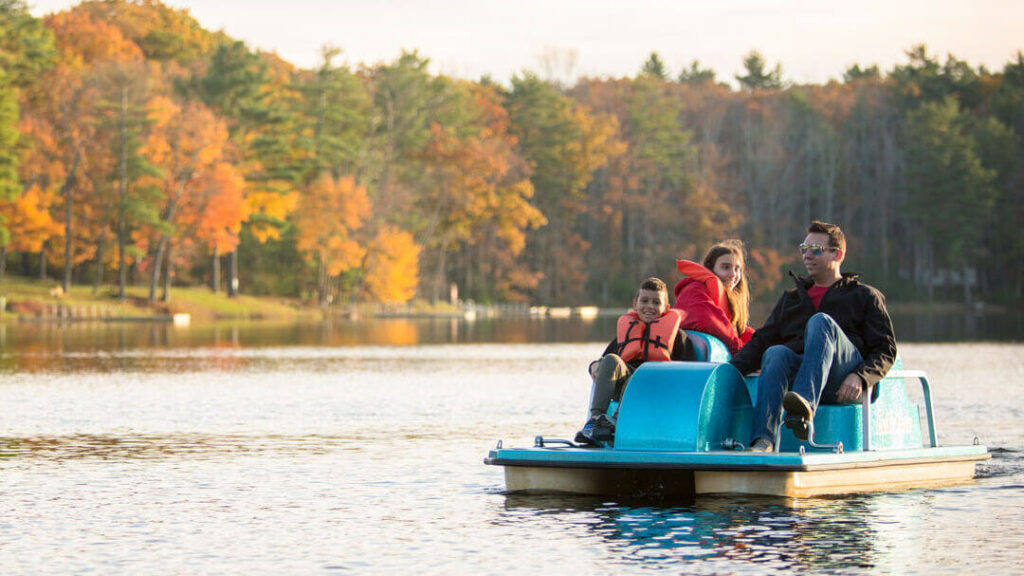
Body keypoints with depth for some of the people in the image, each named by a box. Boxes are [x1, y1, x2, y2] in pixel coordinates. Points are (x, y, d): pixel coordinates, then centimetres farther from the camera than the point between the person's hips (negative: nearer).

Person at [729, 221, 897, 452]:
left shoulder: (866, 296, 20)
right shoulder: (791, 299, 32)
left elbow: (886, 349, 9)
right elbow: (761, 341, 20)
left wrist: (860, 378, -12)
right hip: (798, 371, 3)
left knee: (820, 321, -30)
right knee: (775, 353, -31)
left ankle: (805, 405, -56)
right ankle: (763, 440, -51)